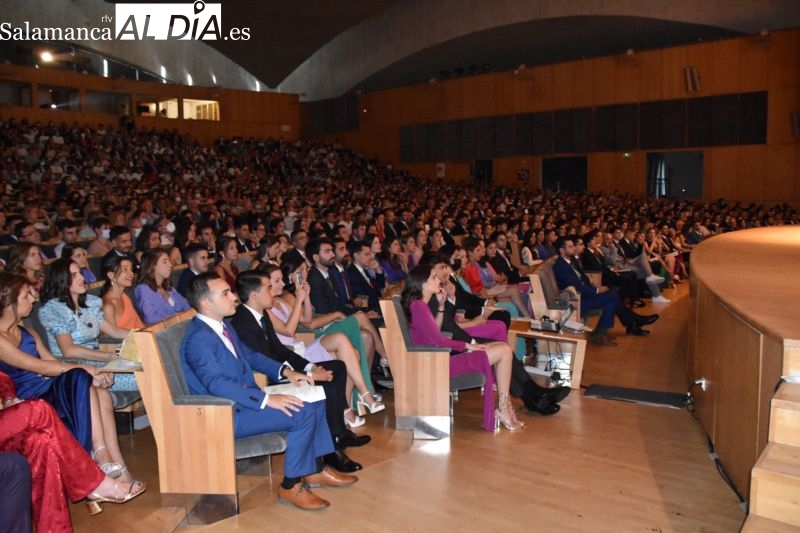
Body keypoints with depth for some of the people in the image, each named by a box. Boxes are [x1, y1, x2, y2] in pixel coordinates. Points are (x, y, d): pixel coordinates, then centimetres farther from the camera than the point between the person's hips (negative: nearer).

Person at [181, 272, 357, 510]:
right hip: (227, 416, -10)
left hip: (245, 399, 10)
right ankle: (291, 486, -6)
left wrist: (285, 371, 7)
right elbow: (217, 384, -30)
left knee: (315, 401, 6)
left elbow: (250, 355, 21)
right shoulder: (198, 337, -20)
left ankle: (314, 468, 16)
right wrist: (267, 399, -32)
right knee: (303, 413, -22)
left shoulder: (221, 326, 10)